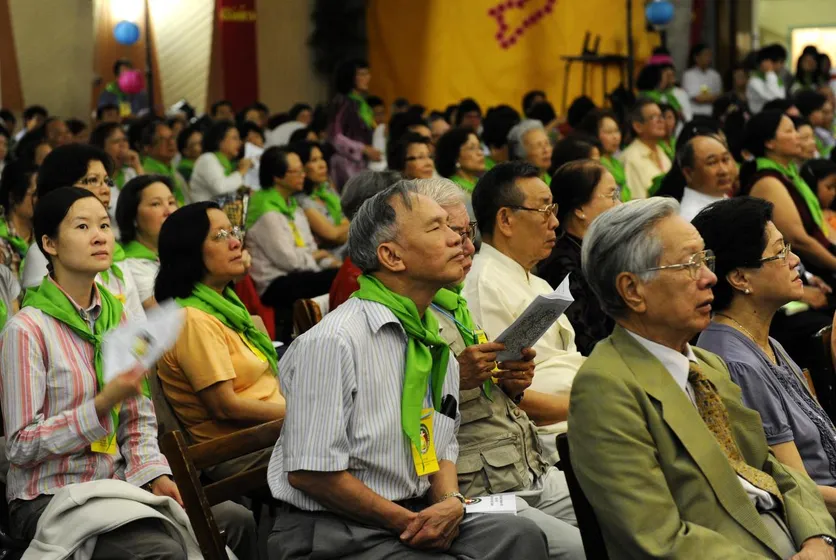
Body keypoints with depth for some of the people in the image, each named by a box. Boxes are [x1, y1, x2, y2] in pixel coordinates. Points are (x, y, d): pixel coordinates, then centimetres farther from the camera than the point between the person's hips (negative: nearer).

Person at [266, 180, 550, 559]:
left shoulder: (436, 344, 11)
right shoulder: (332, 343, -15)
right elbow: (310, 472, -17)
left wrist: (450, 502, -4)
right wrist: (408, 522, -13)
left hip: (417, 517, 8)